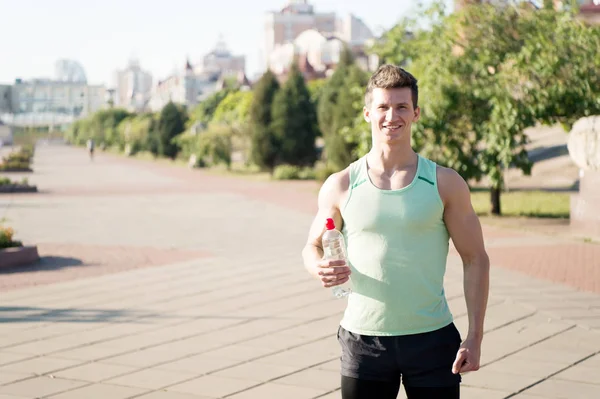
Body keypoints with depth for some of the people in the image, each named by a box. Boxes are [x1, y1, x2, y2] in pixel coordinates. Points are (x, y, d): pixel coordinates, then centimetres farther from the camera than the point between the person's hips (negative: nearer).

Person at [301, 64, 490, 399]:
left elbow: (475, 260, 2)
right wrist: (319, 267, -12)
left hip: (432, 339, 0)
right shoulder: (341, 186, 2)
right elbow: (313, 246, 14)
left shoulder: (445, 184, -1)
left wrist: (475, 337, -6)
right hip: (363, 340, 1)